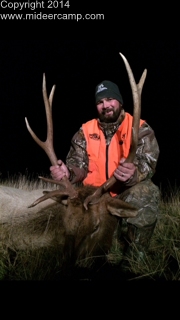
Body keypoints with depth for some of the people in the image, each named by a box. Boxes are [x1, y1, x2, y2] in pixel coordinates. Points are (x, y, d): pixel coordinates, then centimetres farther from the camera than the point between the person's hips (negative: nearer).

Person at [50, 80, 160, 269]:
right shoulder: (85, 131, 5)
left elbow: (147, 163, -16)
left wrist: (133, 174, -42)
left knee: (147, 193, -34)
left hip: (127, 195, -2)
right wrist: (69, 173, -29)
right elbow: (79, 164, -3)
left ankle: (134, 257, -18)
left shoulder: (140, 129, -4)